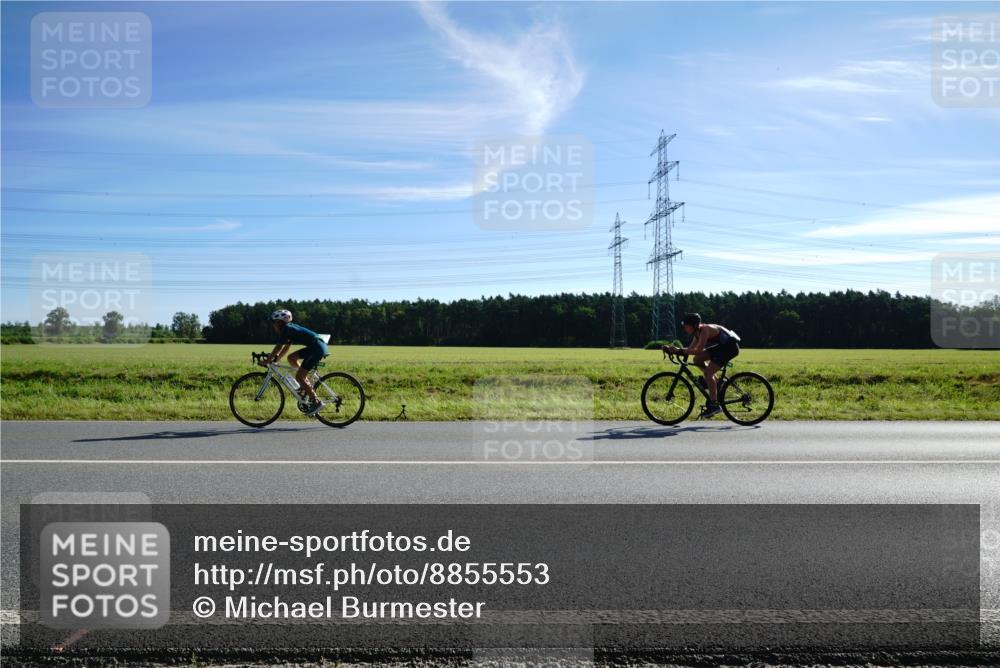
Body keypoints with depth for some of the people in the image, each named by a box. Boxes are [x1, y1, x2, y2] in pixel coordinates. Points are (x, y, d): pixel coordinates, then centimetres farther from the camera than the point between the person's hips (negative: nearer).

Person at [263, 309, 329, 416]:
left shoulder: (286, 329, -7)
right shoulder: (289, 328, 20)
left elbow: (278, 348, -9)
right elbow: (286, 348, 24)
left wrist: (267, 360, -2)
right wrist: (274, 359, 19)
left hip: (317, 348, -10)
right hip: (316, 347, 10)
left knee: (299, 377, -5)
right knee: (291, 358, 17)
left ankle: (316, 402, -2)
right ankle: (307, 385, 17)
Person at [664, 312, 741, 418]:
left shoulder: (705, 330, -23)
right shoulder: (698, 332, 5)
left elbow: (698, 350, -31)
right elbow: (691, 348, 5)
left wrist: (679, 350, -32)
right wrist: (674, 349, -7)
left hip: (730, 346, -10)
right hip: (721, 346, 10)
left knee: (708, 372, -17)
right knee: (697, 360, 3)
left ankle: (714, 405, -16)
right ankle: (714, 383, 13)